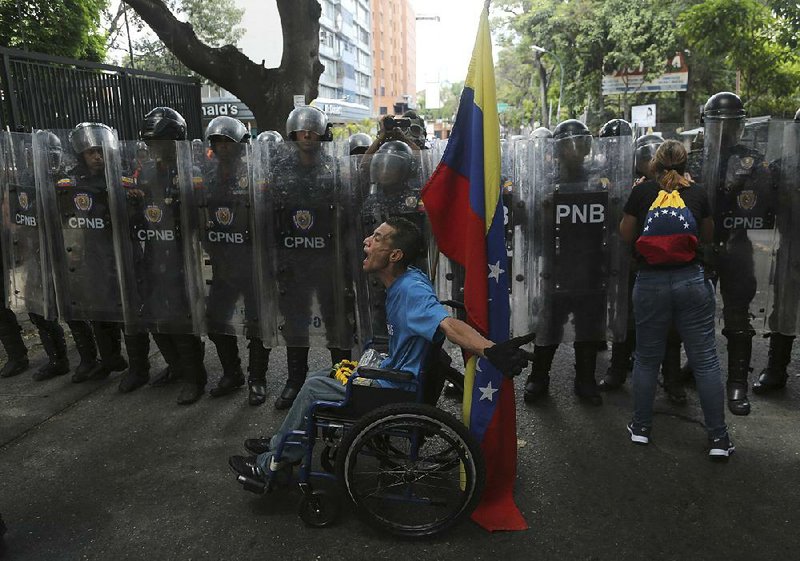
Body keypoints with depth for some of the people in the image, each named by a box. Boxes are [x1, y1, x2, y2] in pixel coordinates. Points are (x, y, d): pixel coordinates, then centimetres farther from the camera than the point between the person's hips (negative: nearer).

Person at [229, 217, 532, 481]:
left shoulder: (412, 290, -28)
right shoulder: (404, 280, 1)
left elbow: (448, 324, -45)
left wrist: (491, 350, -59)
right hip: (396, 371, 10)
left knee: (315, 387, -8)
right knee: (319, 376, 15)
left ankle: (270, 463, 11)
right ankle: (283, 443, 32)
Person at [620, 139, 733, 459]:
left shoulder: (641, 192, 0)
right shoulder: (697, 193, 4)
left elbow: (626, 235, 7)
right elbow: (707, 237, 16)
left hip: (650, 283, 0)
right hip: (691, 281, 0)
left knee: (647, 358, 13)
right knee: (705, 359, 7)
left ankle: (641, 427, 23)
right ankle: (718, 437, 12)